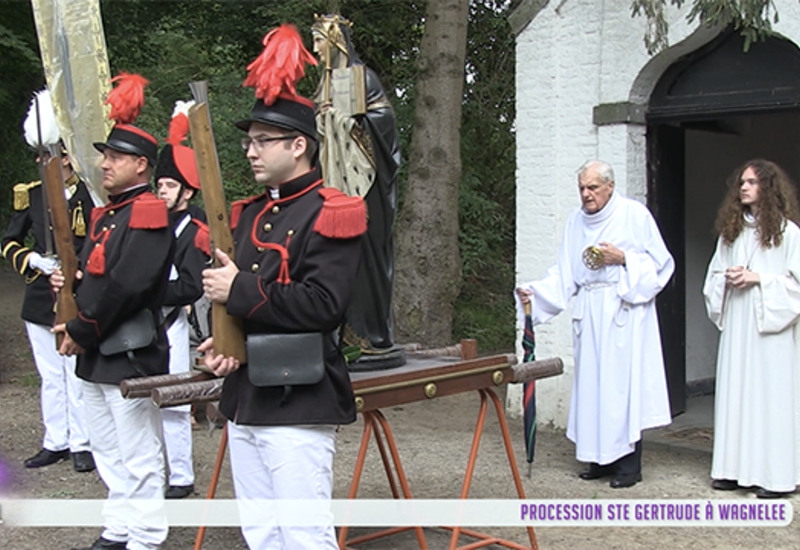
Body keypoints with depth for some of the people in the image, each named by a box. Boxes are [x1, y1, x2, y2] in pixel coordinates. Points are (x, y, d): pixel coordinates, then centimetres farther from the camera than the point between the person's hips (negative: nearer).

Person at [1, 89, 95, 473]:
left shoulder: (91, 196, -6)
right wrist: (32, 260, -7)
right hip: (39, 300, 4)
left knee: (78, 376, 2)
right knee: (50, 377, 12)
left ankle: (82, 445, 14)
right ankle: (55, 443, 23)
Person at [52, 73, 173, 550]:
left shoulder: (148, 215, -15)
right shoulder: (107, 214, 14)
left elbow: (125, 287, -23)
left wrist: (81, 334, -15)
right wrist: (72, 283, -1)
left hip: (132, 354, -10)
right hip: (97, 354, 10)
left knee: (139, 458, 0)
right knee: (109, 452, 18)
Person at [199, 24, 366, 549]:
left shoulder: (328, 215, -11)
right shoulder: (250, 215, 14)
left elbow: (323, 305, -22)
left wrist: (240, 289, -17)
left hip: (299, 403, -8)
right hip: (245, 396, 9)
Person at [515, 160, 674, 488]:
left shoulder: (635, 215, -1)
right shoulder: (576, 221, 12)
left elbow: (660, 263, 0)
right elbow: (565, 275, 8)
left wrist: (624, 259, -13)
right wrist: (534, 292, -6)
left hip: (625, 311, -5)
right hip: (589, 313, 5)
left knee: (624, 382, -7)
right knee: (592, 384, 4)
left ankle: (629, 462, 0)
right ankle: (601, 457, 13)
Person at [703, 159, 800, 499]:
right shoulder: (731, 229, 12)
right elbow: (714, 274, 17)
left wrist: (758, 278, -14)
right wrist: (728, 279, -4)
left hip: (772, 329, -5)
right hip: (736, 326, 5)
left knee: (772, 394, -4)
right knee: (735, 392, 6)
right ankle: (737, 468, 14)